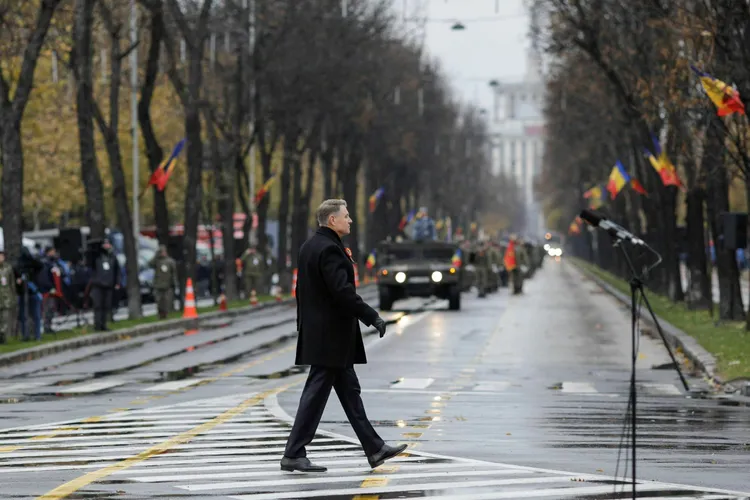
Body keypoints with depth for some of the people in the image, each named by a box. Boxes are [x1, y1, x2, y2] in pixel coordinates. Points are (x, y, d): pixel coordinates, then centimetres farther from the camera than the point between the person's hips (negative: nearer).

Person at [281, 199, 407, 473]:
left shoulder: (309, 246, 12)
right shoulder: (329, 249, -19)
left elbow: (303, 290, 17)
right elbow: (343, 291, -25)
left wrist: (304, 323, 22)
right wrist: (373, 317, -20)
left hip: (317, 331, 11)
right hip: (330, 335, -11)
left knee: (349, 390, 12)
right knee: (316, 393, -5)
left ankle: (374, 449, 17)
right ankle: (294, 455, -2)